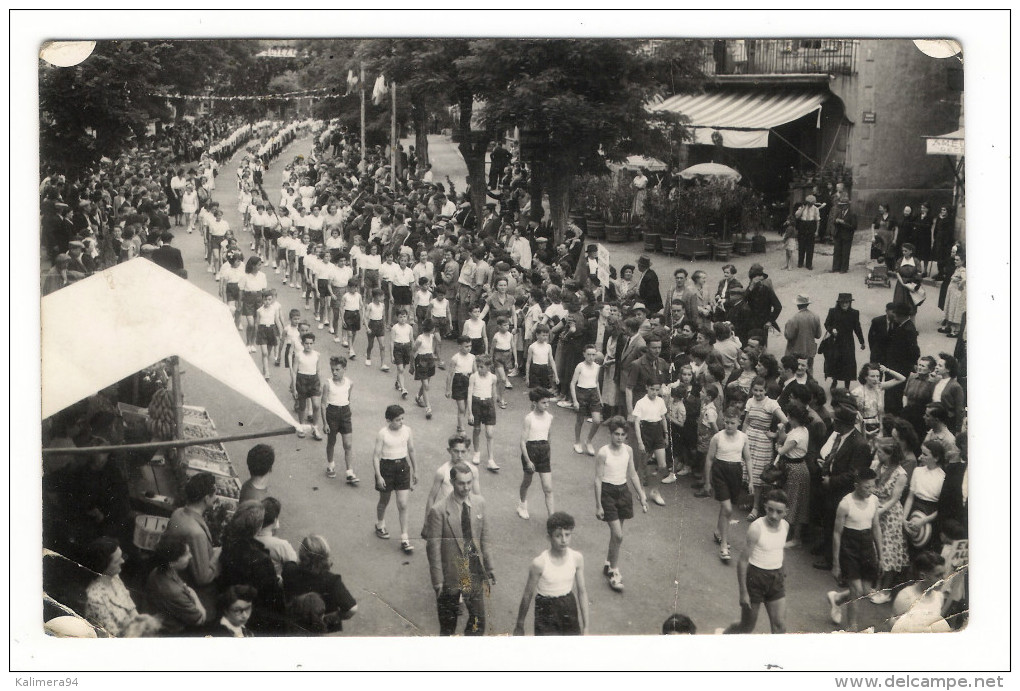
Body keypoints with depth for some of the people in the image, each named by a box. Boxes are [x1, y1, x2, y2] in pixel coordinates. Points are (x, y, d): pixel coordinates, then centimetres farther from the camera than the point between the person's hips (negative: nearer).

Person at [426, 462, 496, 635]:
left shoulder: (479, 503, -1)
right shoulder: (439, 511, -17)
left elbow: (484, 538, 7)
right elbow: (434, 549, -13)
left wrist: (488, 569, 8)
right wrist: (438, 582, -13)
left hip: (475, 573, 4)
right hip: (451, 575, -4)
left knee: (478, 621, 10)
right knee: (448, 624, 12)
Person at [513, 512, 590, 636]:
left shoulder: (577, 559, -8)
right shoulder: (539, 563, -19)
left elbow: (582, 591, 2)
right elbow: (527, 595, -8)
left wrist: (586, 624, 5)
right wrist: (519, 626, 1)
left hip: (569, 607, 4)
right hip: (546, 610, -4)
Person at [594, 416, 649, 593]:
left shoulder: (628, 451, 0)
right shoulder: (603, 453, -16)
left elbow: (632, 475, 11)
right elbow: (598, 480, -12)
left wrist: (642, 496, 12)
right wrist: (598, 505, -12)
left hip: (623, 492, 5)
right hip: (607, 493, -5)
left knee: (616, 534, 13)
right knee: (618, 535, -9)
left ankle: (609, 564, 33)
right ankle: (614, 572, 4)